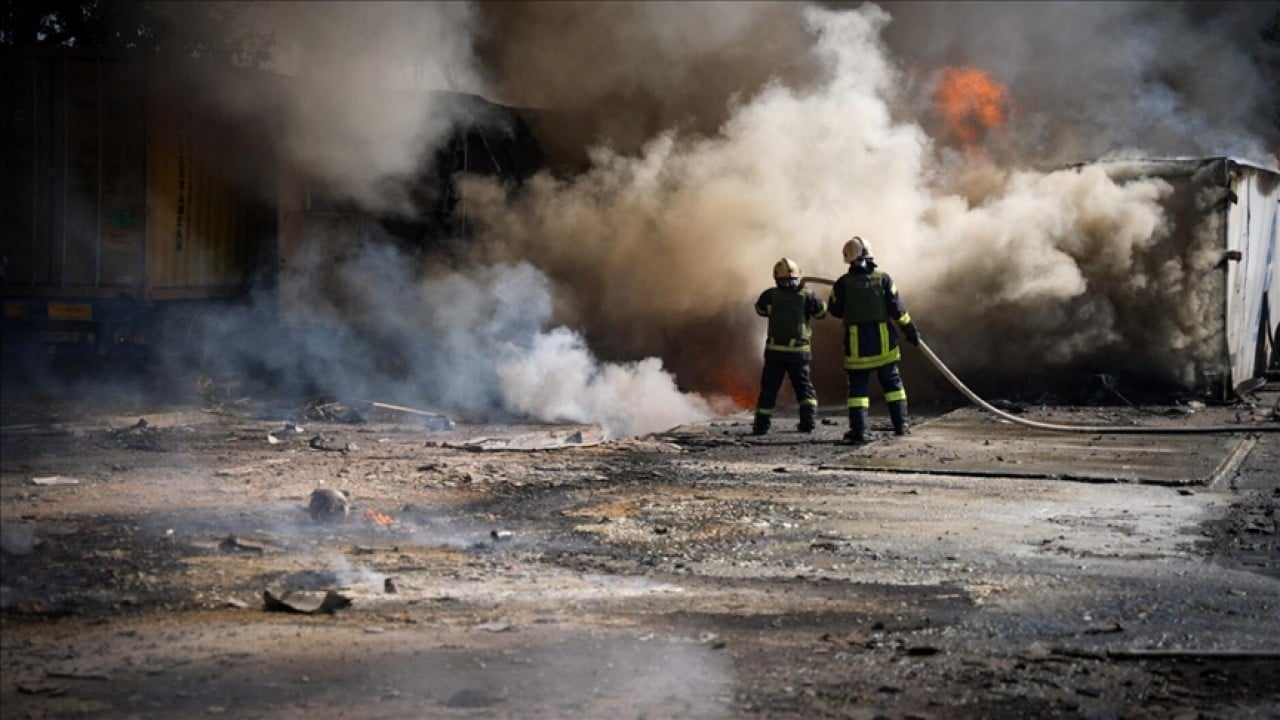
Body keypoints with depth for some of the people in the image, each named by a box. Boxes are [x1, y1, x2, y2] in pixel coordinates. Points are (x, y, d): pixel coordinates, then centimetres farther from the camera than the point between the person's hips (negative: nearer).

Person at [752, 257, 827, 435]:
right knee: (804, 386, 15)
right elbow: (822, 312, 8)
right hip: (798, 351, 0)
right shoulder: (806, 295, -5)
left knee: (769, 388, 8)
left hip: (775, 350, 0)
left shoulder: (770, 295, -4)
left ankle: (761, 425, 5)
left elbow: (760, 309, 15)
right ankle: (807, 420, 4)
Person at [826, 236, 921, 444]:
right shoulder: (883, 278, -5)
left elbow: (835, 309, 4)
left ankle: (858, 431, -5)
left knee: (858, 386, 3)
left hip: (857, 344, -1)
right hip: (884, 341, 1)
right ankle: (900, 424, 17)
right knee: (892, 382, 15)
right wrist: (910, 330, 7)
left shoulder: (843, 283, -7)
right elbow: (897, 309, -3)